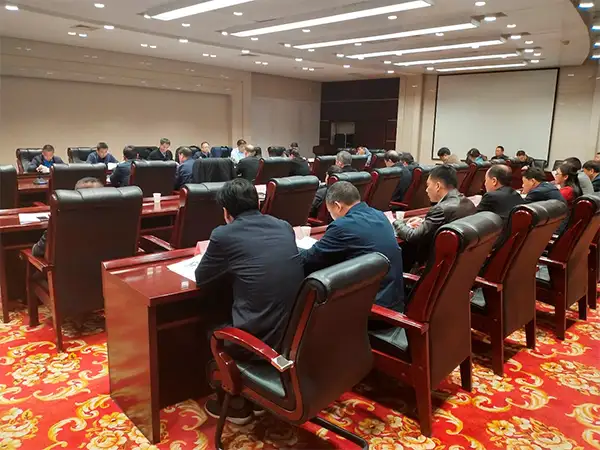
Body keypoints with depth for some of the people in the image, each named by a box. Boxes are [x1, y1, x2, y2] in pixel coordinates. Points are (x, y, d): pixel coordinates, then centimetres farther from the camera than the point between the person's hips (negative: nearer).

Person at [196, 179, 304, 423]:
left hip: (260, 339, -6)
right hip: (296, 332, 6)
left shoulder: (224, 234, -8)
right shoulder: (285, 227, 8)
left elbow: (201, 278, 8)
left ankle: (235, 404, 35)